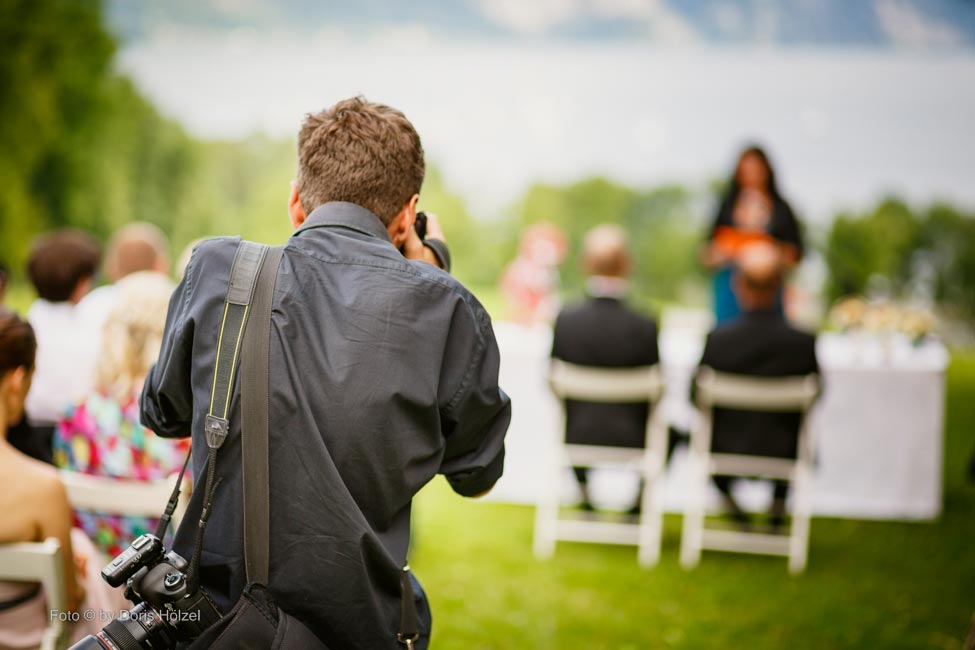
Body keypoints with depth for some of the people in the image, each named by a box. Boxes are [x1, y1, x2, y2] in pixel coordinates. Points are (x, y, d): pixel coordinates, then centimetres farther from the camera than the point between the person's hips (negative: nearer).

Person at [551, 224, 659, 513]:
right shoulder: (644, 327, -20)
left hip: (577, 438, 2)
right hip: (631, 441, -1)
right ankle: (639, 500, 37)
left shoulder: (565, 320, -16)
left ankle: (586, 493, 45)